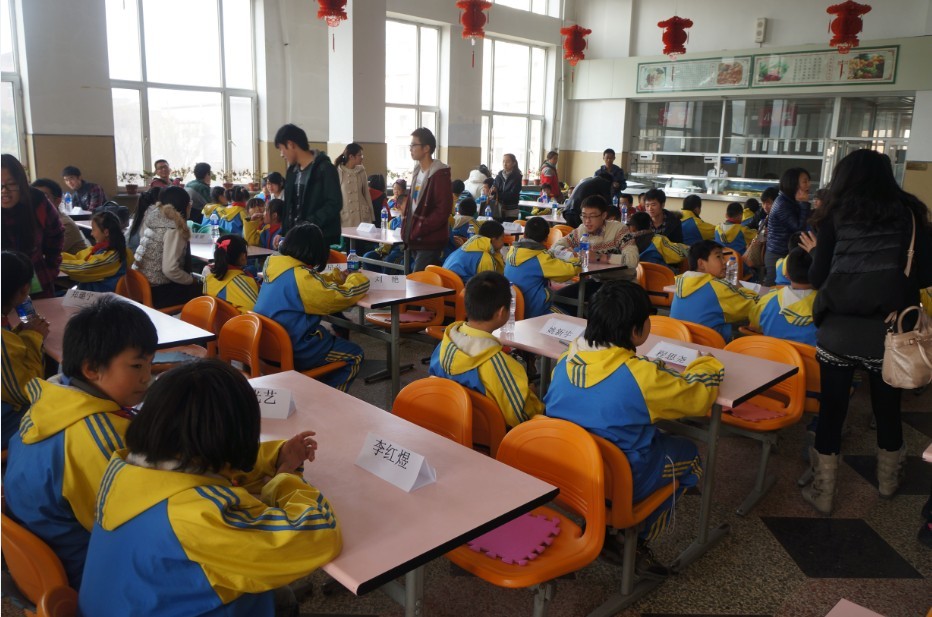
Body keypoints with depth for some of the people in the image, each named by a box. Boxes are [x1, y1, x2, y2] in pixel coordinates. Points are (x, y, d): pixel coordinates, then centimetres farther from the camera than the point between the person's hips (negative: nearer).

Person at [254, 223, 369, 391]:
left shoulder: (272, 263, 1)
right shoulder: (302, 278, -23)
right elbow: (348, 294, -20)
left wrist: (336, 276, 7)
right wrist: (356, 277, -1)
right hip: (290, 352, -9)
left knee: (328, 336, 30)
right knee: (355, 355, 7)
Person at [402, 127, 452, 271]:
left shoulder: (440, 174, -14)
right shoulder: (417, 171, 14)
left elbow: (443, 210, -20)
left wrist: (418, 230, -19)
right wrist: (407, 230, 10)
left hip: (429, 241, -9)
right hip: (416, 240, 9)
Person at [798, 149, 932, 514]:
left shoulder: (835, 214, 2)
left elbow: (818, 278, 0)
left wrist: (815, 252, 19)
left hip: (837, 331, -1)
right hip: (889, 331, 1)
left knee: (831, 409, 9)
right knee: (888, 408, 18)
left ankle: (822, 492, 18)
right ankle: (888, 481, 40)